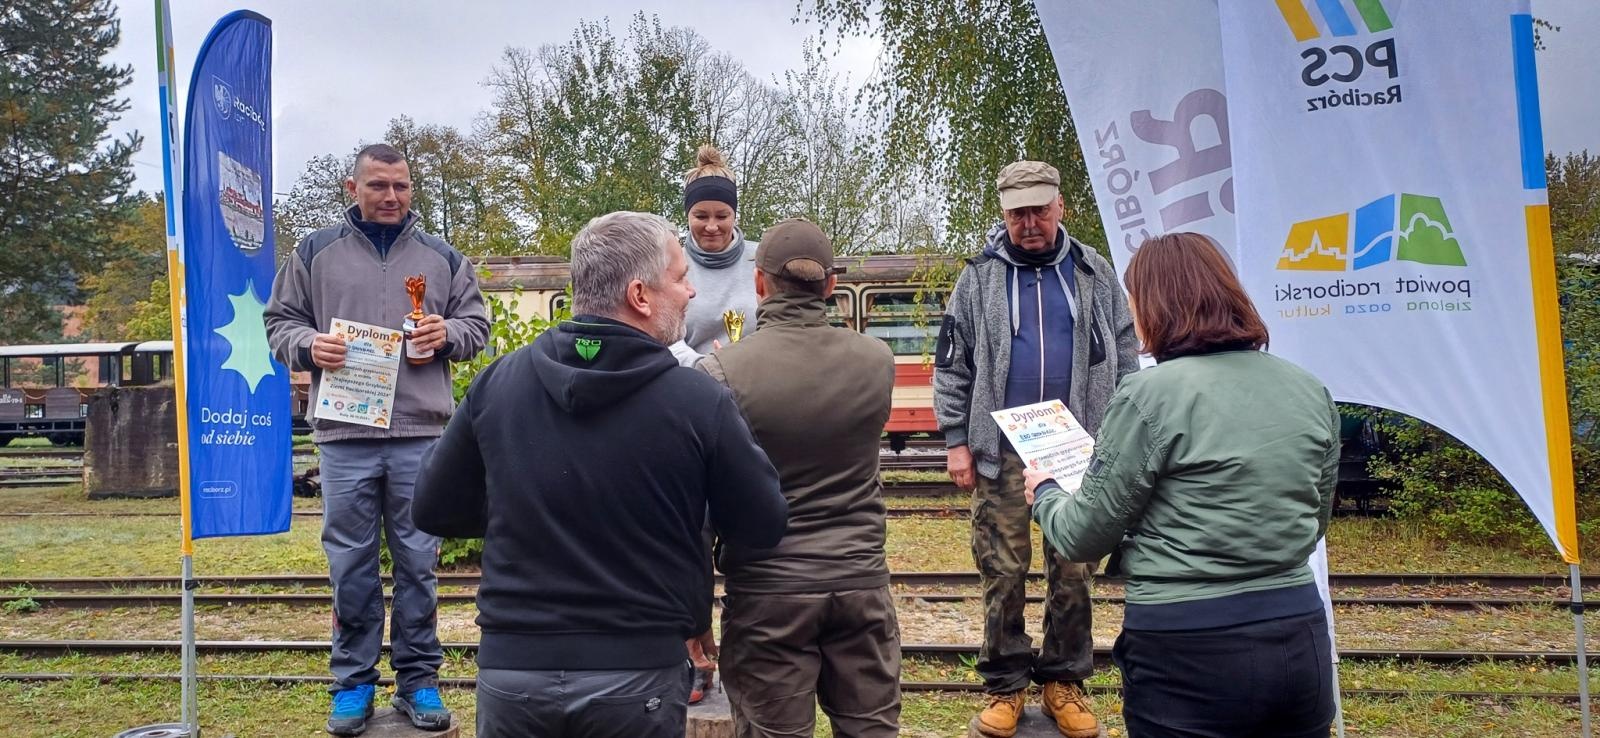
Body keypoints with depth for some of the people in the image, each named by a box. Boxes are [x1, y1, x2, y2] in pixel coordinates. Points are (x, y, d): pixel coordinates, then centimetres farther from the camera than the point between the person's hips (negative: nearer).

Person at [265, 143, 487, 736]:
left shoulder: (441, 257, 11)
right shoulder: (315, 252, 10)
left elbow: (477, 324, 13)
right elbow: (280, 323, 12)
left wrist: (447, 333, -8)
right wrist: (308, 345, -9)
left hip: (421, 433, 0)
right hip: (344, 434, 0)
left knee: (418, 562, 6)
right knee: (350, 565, 6)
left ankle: (418, 679, 18)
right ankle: (353, 681, 19)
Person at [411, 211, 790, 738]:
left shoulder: (498, 380, -5)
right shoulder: (699, 399, -14)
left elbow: (434, 511, 5)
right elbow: (763, 529, -2)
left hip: (512, 667, 2)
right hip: (638, 674, -2)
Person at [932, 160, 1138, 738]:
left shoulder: (1093, 274, 6)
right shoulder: (979, 278, 3)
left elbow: (1125, 359, 9)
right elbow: (952, 367, 4)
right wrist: (957, 442, -1)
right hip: (1000, 450, -1)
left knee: (1074, 571, 7)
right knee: (1003, 571, 5)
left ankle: (1065, 680, 21)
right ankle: (1005, 684, 17)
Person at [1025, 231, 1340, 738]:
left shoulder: (1151, 395, -15)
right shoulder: (1311, 392, 4)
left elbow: (1084, 536, -8)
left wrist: (1044, 492, 12)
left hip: (1188, 652, -6)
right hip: (1300, 638, 6)